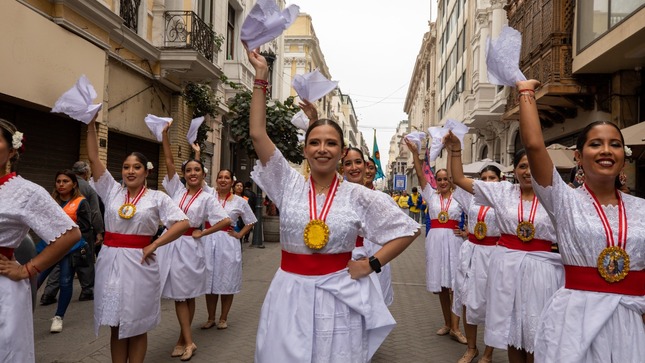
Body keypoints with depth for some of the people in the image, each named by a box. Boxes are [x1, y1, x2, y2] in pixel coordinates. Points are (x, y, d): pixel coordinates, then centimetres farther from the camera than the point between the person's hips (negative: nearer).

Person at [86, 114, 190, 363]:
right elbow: (93, 158, 3)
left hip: (138, 262, -3)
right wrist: (91, 124, -2)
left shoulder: (157, 198, -1)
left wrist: (153, 246, -11)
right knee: (115, 325, 10)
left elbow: (183, 224, -7)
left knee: (136, 327, 7)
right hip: (110, 261, 3)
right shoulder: (112, 190, 7)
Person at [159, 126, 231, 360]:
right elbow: (169, 162, 0)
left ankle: (183, 340, 17)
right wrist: (165, 135, -5)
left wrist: (202, 233, -7)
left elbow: (226, 221, -9)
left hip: (189, 247, -3)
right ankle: (188, 342, 13)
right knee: (179, 295, 6)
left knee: (188, 295, 6)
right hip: (171, 244, 3)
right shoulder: (177, 190, 6)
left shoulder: (207, 199, -3)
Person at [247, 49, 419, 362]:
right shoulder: (289, 185, 0)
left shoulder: (358, 195, -4)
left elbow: (408, 230, 2)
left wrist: (372, 264, -4)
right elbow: (257, 134, -5)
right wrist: (261, 78, -6)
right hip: (291, 293, 2)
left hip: (337, 295, -1)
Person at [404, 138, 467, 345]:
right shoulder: (431, 195, 8)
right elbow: (420, 175, -3)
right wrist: (415, 153, -12)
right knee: (440, 284, 8)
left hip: (453, 240, -2)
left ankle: (455, 328, -3)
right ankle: (447, 323, 20)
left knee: (455, 283, -6)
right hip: (435, 240, 2)